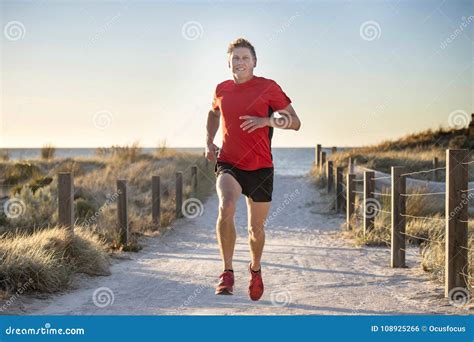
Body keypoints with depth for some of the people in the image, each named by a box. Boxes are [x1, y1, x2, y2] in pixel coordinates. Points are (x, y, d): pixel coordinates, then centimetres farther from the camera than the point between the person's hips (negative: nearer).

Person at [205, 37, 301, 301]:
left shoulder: (268, 87, -3)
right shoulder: (222, 90, 7)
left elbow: (295, 122, -1)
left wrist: (267, 121, -17)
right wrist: (209, 141, 14)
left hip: (260, 167, -1)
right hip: (228, 164, 1)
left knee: (256, 228, 9)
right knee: (226, 207, -29)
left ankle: (255, 269, 41)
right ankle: (227, 272, -19)